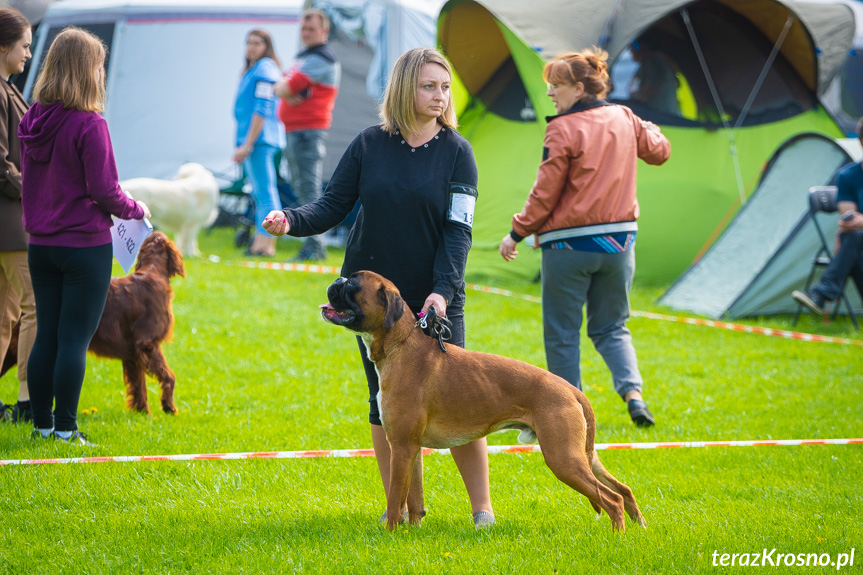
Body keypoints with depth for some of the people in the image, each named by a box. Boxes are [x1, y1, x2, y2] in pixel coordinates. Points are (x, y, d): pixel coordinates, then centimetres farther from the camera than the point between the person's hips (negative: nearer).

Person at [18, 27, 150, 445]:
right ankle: (65, 429, 1)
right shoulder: (88, 125, -16)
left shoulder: (32, 121, 4)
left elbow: (27, 181, 12)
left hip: (41, 245, 7)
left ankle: (42, 424, 17)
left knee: (46, 335, 12)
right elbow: (104, 190, -15)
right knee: (75, 338, -1)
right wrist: (135, 210, 2)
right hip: (85, 245, -7)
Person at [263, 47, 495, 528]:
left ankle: (482, 506, 7)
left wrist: (444, 290, -20)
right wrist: (292, 221, -19)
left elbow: (459, 230, -8)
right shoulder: (370, 145, 0)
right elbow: (334, 204, 1)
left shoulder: (456, 151, -4)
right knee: (385, 399, 7)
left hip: (436, 296, -2)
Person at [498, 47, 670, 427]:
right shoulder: (624, 119, 4)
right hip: (619, 239, 6)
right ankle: (632, 392, -6)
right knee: (611, 327, 16)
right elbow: (659, 151, 20)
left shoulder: (564, 129, -13)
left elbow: (545, 194, -11)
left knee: (561, 334, 6)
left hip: (569, 243, -6)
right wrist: (649, 130, 39)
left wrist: (516, 233, -1)